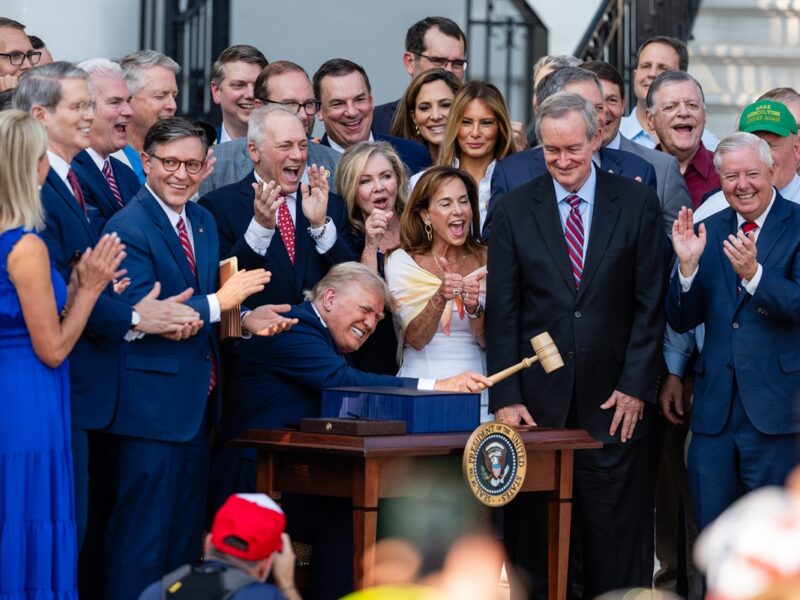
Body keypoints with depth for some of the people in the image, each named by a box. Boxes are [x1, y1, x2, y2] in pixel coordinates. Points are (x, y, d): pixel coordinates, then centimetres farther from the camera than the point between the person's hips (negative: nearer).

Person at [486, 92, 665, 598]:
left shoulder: (638, 203, 4)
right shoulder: (515, 210, 5)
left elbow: (650, 305, 2)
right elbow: (502, 312, 3)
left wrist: (637, 387, -4)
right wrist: (506, 398, -5)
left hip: (616, 404, -1)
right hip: (539, 403, 1)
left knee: (617, 553, 2)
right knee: (532, 545, 3)